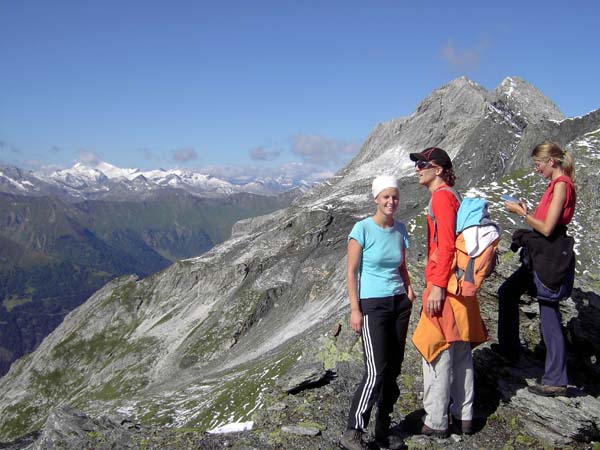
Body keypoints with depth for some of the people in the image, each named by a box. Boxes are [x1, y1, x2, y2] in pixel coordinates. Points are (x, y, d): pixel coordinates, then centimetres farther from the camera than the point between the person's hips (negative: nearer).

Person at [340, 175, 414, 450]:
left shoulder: (400, 229, 8)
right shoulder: (362, 229, -9)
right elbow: (352, 272, -9)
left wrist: (409, 289, 4)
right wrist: (355, 309, -13)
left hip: (399, 303, 6)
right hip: (372, 304, -6)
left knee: (393, 371, 7)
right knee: (376, 372, -13)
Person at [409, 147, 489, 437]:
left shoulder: (442, 196, -12)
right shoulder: (451, 195, 16)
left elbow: (446, 245, -19)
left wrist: (438, 286, -20)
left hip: (444, 286, -10)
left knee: (437, 352, -2)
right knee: (460, 352, 13)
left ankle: (436, 422, 7)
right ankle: (463, 416, 23)